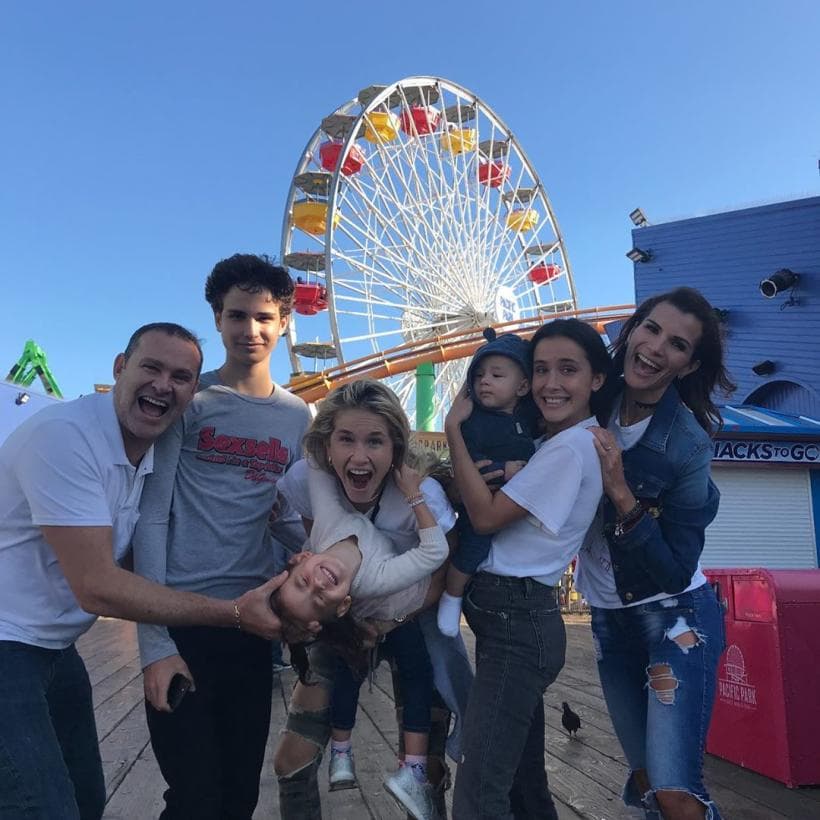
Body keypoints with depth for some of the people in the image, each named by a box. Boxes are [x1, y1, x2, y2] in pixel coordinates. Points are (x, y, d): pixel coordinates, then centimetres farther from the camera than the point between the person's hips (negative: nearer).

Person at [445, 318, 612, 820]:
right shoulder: (551, 444, 15)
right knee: (522, 776, 21)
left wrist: (454, 428, -12)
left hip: (518, 621, -10)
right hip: (512, 618, 10)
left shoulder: (569, 448, -16)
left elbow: (486, 515, -17)